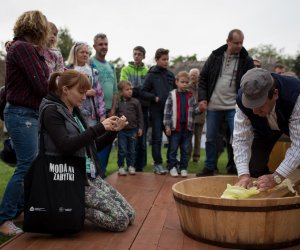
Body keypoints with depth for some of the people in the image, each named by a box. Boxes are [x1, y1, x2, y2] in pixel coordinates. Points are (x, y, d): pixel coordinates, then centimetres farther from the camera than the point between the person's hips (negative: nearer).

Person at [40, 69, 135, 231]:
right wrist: (100, 127, -20)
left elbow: (94, 145, 19)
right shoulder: (51, 111, -9)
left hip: (90, 175, 8)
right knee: (120, 221, -13)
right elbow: (66, 146, -23)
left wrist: (113, 131, 3)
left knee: (129, 215, 2)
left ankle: (76, 205, 9)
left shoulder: (75, 112, 14)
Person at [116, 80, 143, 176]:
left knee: (132, 150, 10)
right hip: (122, 130, 0)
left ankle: (130, 166, 23)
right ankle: (121, 167, 15)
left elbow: (140, 116, 1)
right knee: (122, 150, 4)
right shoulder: (118, 103, 0)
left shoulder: (135, 102, -2)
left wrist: (140, 128, -1)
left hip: (133, 130, 1)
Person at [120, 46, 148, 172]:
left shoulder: (147, 71, 9)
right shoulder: (126, 70, 6)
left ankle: (140, 166, 15)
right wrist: (141, 90, -13)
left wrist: (135, 89, -13)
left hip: (143, 108, 2)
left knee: (142, 139, 5)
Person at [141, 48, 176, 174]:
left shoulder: (170, 75, 11)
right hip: (156, 111, -4)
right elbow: (143, 92, -4)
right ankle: (158, 164, 8)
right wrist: (154, 98, -16)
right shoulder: (151, 75, -2)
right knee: (157, 138, 2)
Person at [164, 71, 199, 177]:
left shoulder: (190, 96, 6)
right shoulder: (172, 95, -2)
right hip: (175, 127, -2)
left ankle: (183, 168, 19)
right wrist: (167, 126, -8)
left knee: (185, 149, 9)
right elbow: (167, 111, -4)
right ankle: (173, 167, 17)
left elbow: (194, 109, 5)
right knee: (173, 149, 5)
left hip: (187, 127, 3)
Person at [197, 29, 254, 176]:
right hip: (213, 106, 2)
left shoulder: (247, 60, -1)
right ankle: (209, 168, 24)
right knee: (210, 139, 10)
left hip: (234, 107, -2)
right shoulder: (215, 56, 3)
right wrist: (202, 98, -2)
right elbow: (203, 78, 7)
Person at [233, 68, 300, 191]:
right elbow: (241, 139, -29)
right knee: (254, 167, -3)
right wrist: (244, 175, -40)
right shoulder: (243, 100, -34)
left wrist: (276, 177, -47)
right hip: (264, 127, 2)